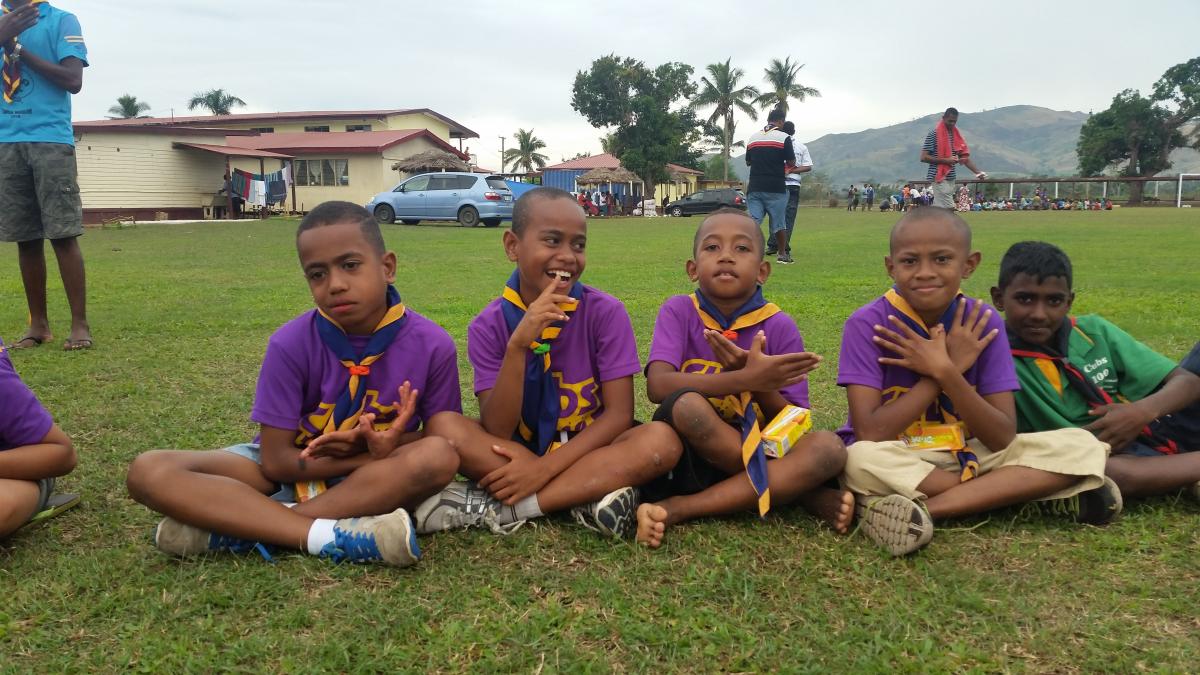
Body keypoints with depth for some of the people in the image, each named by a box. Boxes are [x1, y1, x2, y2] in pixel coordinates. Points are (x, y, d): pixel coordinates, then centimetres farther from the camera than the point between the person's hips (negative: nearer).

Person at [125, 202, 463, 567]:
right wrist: (372, 455, -25)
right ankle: (331, 535, -34)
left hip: (377, 481, 0)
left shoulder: (432, 345, -16)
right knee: (149, 471, -20)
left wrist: (394, 447, -27)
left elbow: (447, 438, -6)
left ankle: (234, 527, -28)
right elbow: (275, 460, -13)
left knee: (438, 458, -35)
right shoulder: (291, 344, -15)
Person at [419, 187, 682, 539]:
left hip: (588, 450, 0)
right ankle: (587, 497, -25)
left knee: (662, 439, -30)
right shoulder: (489, 325, -8)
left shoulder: (606, 312, -10)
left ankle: (494, 507, -26)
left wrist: (545, 467, -24)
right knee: (444, 425, -23)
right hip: (518, 454, 1)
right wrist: (518, 345, -29)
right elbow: (497, 432, -16)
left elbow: (619, 414, -13)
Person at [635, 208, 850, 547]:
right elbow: (658, 386, -22)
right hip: (689, 456, -1)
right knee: (687, 404, -33)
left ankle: (679, 509, -24)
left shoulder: (779, 327, -3)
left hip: (761, 450, 2)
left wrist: (761, 385, -24)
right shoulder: (678, 311, -5)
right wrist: (744, 381, -30)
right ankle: (809, 496, -17)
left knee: (828, 447, -26)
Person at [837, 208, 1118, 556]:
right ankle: (1022, 489, -20)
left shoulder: (983, 323, -6)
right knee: (862, 459, -38)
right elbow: (870, 433, -24)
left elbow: (1003, 438, -11)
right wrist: (951, 366, -20)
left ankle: (917, 508, -24)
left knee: (1080, 446, -15)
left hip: (968, 454, 4)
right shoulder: (868, 324, -15)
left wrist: (945, 372, -25)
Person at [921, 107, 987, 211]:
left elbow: (965, 158, 12)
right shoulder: (933, 135, -6)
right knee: (949, 209, -12)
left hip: (951, 178, 6)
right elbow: (923, 157, -11)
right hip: (939, 178, -6)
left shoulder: (956, 136, 13)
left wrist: (978, 172, -1)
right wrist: (945, 160, -18)